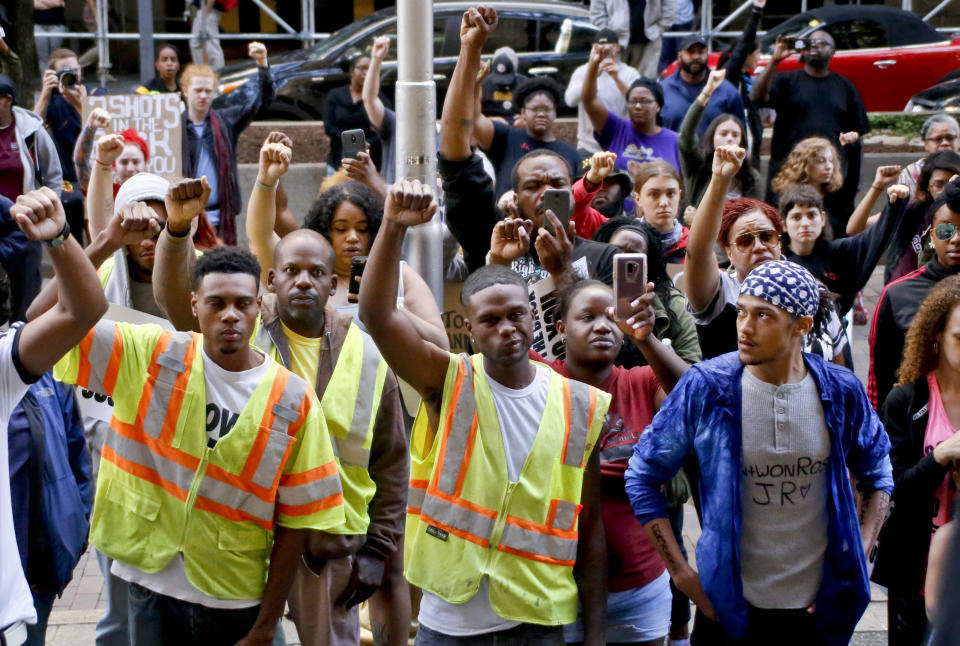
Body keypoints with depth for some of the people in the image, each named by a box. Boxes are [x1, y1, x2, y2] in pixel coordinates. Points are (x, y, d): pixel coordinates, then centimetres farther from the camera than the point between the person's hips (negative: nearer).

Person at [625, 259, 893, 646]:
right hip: (729, 608, -2)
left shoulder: (842, 393, -4)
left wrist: (856, 561, 1)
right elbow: (642, 477, -3)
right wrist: (681, 573, -7)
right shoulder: (704, 388, -10)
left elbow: (877, 476, 12)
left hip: (817, 609, 2)